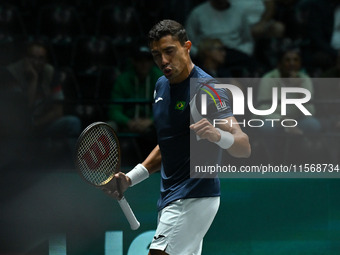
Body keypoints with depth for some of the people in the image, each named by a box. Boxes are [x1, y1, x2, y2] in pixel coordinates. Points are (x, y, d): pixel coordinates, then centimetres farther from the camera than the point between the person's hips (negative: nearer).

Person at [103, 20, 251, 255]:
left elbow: (244, 148, -22)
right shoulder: (162, 86, 11)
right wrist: (130, 179, 14)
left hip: (195, 198, -9)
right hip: (171, 199, 9)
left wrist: (217, 136, -43)